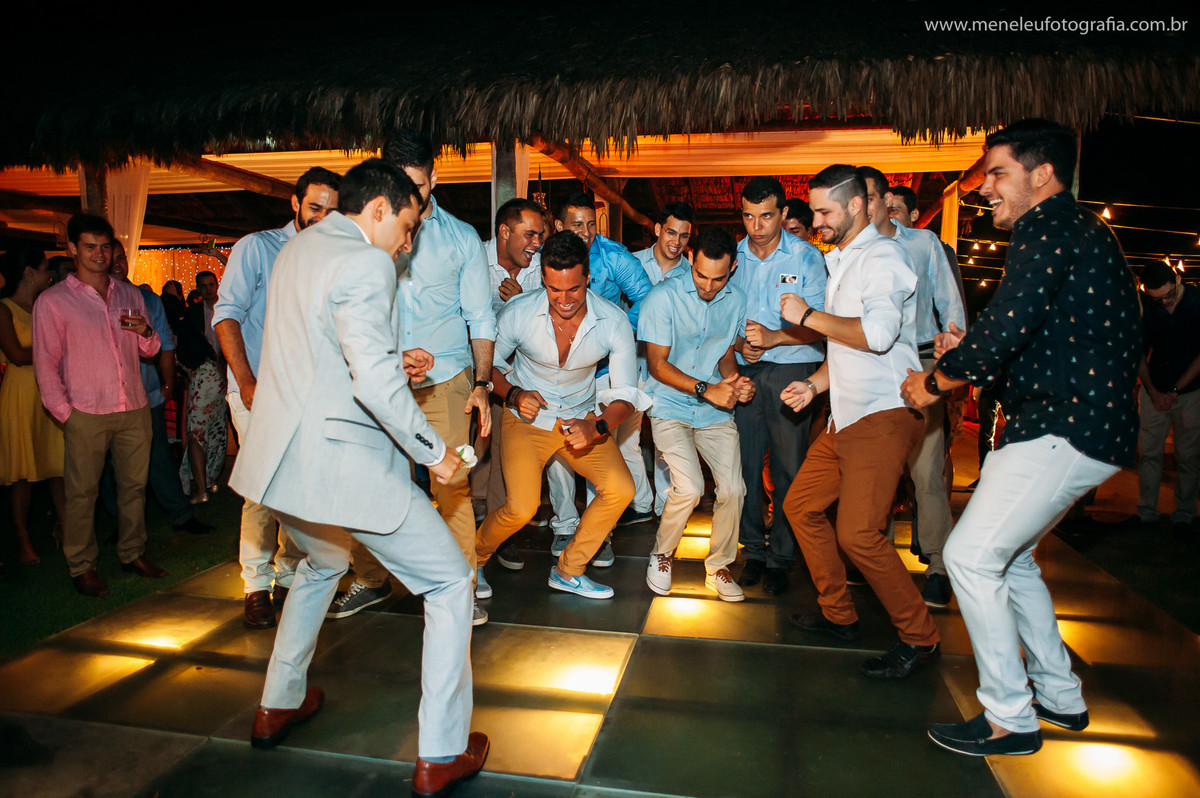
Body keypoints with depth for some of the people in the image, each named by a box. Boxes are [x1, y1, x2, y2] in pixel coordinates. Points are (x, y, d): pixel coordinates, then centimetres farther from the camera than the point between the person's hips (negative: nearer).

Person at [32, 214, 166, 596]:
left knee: (134, 485, 9)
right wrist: (64, 412, -6)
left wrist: (145, 332, -5)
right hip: (86, 413, -4)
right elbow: (45, 363, 0)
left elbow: (149, 350, 18)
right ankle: (82, 565, 15)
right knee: (82, 492, 3)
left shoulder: (130, 294, 12)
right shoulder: (52, 301, 0)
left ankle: (133, 553, 23)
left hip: (134, 409, 4)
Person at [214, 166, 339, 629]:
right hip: (258, 390, -4)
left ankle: (290, 577, 19)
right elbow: (227, 314, -6)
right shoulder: (257, 248, 1)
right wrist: (248, 383, -15)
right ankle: (256, 586, 3)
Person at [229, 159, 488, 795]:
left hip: (281, 457, 9)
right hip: (343, 462, -9)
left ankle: (277, 705, 45)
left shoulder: (295, 249, 14)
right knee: (450, 584, 4)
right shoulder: (365, 264, -15)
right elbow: (374, 379, -25)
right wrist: (433, 451, -14)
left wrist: (391, 363, 22)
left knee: (323, 565, 35)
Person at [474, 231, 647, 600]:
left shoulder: (614, 321, -17)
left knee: (621, 490, -13)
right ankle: (472, 561, 14)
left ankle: (569, 571, 9)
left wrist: (595, 427, -32)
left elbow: (625, 393, -13)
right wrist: (513, 394, -21)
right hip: (527, 418, -2)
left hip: (582, 420, 3)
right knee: (521, 509, -19)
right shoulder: (518, 312, -18)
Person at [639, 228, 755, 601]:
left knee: (733, 489, -6)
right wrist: (707, 390, -21)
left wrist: (737, 382, -7)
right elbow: (658, 365, -12)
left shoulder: (735, 301, 3)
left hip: (715, 409, 4)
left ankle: (718, 567, 18)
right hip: (670, 406, -4)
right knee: (689, 487, -20)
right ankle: (661, 554, 10)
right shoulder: (663, 297, -12)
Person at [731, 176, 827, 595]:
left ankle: (780, 557, 13)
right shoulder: (734, 256, 8)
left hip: (792, 370, -3)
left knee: (788, 466, 0)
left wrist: (773, 337, -22)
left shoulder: (807, 257, -2)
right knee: (745, 462, 4)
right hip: (744, 371, 3)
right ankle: (753, 549, 19)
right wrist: (739, 344, -4)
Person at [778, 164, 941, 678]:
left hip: (883, 415, -10)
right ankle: (838, 614, 25)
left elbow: (877, 333, -27)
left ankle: (918, 638, 3)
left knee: (857, 532, -16)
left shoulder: (881, 256, -10)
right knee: (801, 505, 12)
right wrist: (815, 384, 12)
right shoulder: (841, 263, 21)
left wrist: (808, 317, -17)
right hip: (845, 416, 10)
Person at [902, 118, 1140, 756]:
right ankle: (1059, 695, 31)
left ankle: (1010, 718, 4)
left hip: (1065, 429, -11)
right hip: (1088, 422, 11)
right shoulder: (1083, 233, 20)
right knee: (1010, 556, 19)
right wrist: (970, 349, 9)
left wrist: (935, 382, -6)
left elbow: (1000, 336, -23)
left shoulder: (1048, 232, -13)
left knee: (971, 556, -8)